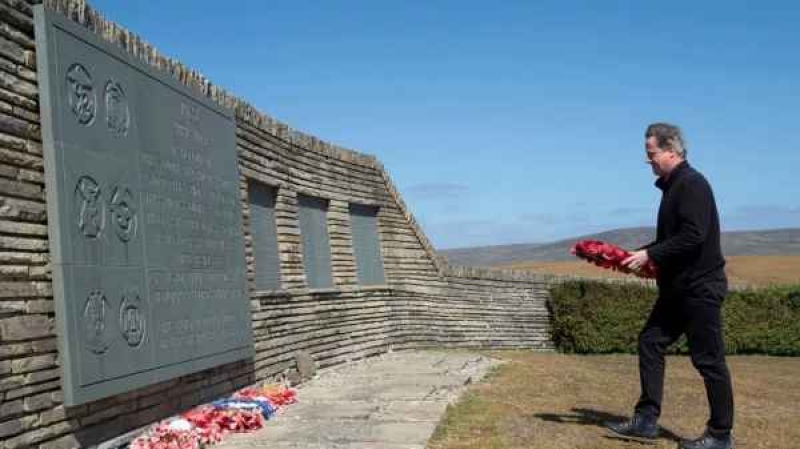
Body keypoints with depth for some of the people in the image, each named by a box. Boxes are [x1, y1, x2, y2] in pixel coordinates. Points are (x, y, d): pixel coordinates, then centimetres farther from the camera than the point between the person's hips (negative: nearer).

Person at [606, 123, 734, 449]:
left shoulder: (692, 184, -15)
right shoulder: (673, 186, 14)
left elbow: (693, 236, -25)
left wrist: (649, 255, -19)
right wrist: (637, 254, 12)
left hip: (700, 287, -10)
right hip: (678, 288, 10)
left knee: (709, 360, -1)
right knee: (651, 342, 8)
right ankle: (646, 421, 13)